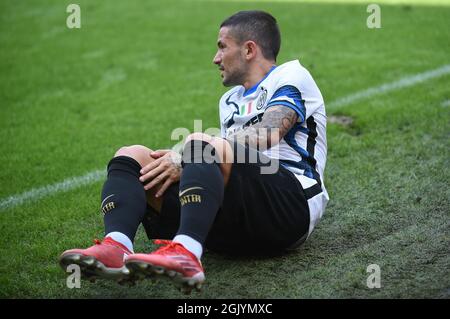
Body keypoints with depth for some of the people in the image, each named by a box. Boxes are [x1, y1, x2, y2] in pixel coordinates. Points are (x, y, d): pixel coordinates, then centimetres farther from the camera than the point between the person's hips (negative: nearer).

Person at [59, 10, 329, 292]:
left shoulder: (291, 76, 8)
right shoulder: (230, 101, 31)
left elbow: (265, 136, -12)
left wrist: (185, 160, -15)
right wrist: (186, 161, -1)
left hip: (291, 204, -7)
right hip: (234, 226, 7)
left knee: (201, 143, -31)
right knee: (132, 156, -4)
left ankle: (185, 253, -52)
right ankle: (116, 247, -34)